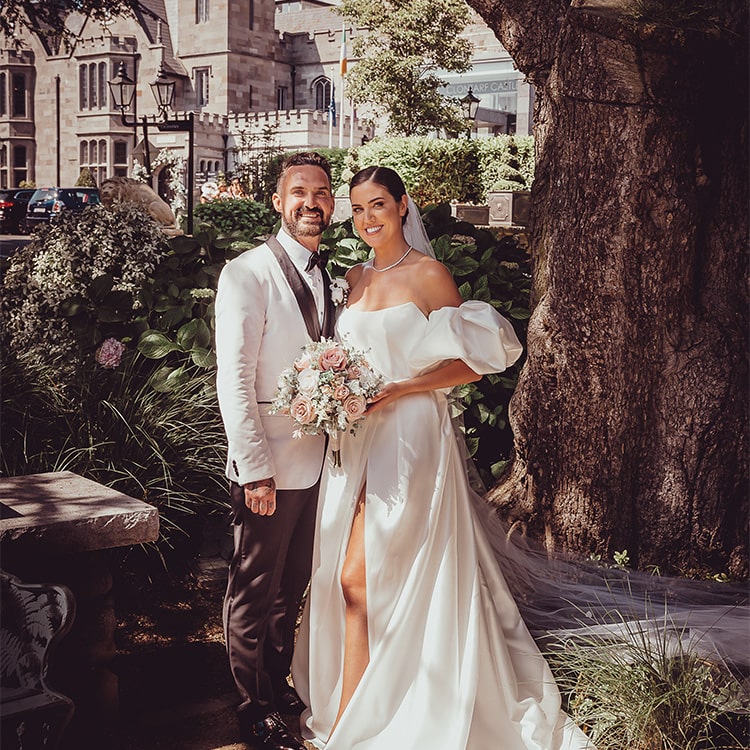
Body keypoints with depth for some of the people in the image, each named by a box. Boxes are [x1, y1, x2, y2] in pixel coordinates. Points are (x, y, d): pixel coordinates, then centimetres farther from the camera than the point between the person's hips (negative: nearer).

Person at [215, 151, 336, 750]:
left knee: (293, 584, 18)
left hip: (318, 461, 7)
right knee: (255, 591, 7)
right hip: (270, 464, -7)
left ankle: (280, 685, 35)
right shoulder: (248, 274, -12)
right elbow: (234, 381, -16)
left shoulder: (326, 276, 10)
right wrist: (255, 470, -18)